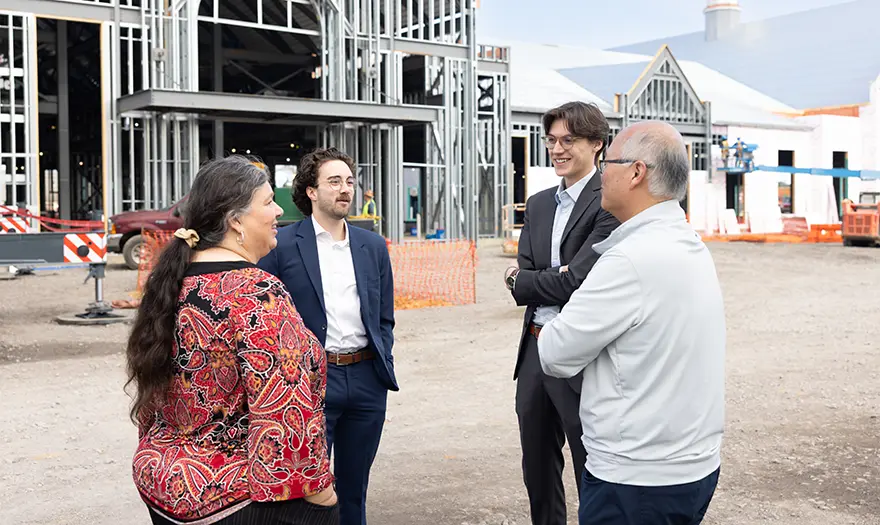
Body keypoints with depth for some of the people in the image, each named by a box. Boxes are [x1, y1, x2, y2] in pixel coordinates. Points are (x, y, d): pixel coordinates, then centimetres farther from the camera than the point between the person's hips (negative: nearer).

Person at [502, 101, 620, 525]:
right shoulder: (538, 204, 11)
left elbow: (576, 281, -21)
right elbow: (522, 281, 4)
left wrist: (521, 279, -6)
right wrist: (555, 280, -16)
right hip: (535, 349, 7)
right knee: (537, 470, 20)